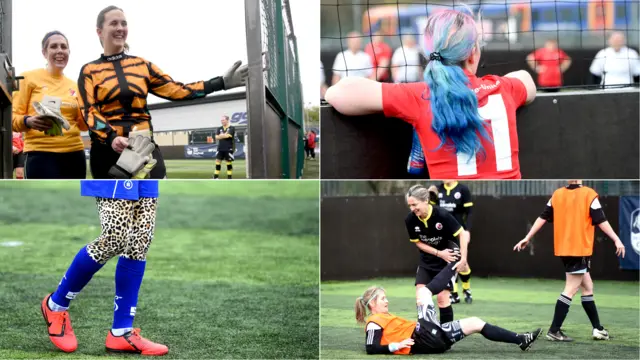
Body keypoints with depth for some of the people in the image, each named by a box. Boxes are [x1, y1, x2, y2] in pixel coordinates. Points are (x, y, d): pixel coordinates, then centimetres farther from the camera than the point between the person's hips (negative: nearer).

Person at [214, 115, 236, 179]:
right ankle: (215, 177, 4)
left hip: (229, 149, -4)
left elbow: (227, 136, -17)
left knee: (229, 163, 1)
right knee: (218, 162, 1)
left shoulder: (232, 128, -4)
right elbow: (217, 137, -1)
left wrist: (221, 135, -2)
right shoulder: (219, 129, 11)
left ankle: (229, 178, 8)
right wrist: (224, 135, -9)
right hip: (220, 149, 4)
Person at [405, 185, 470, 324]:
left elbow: (462, 233, -17)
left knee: (442, 298, -6)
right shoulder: (410, 220, -16)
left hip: (446, 262, -4)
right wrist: (439, 253, -16)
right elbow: (418, 242, -4)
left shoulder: (442, 215, -27)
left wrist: (463, 258, -21)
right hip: (426, 262, 4)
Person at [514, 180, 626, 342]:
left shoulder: (557, 195, 4)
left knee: (587, 287, 16)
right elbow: (601, 221, -12)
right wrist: (617, 240, -6)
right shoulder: (589, 195, -9)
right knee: (570, 290, -3)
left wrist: (528, 238, 13)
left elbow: (542, 218, 6)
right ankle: (554, 331, -7)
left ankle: (597, 329, 19)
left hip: (563, 250, 6)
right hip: (580, 250, -6)